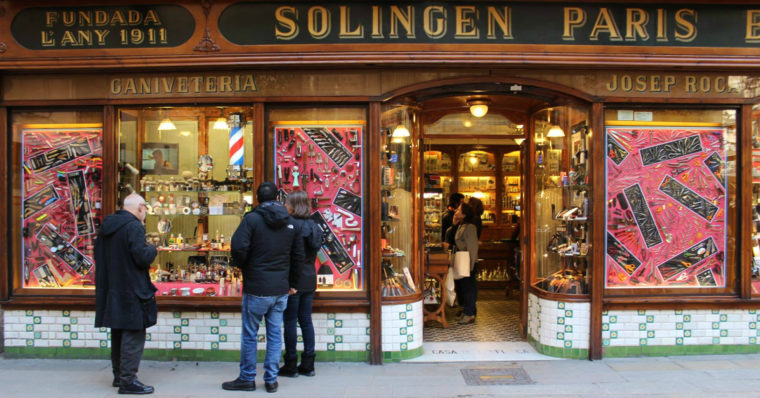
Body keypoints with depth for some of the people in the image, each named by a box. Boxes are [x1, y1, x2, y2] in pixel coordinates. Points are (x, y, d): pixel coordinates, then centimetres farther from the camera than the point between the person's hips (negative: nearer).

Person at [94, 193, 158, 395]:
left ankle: (118, 375, 30)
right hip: (131, 292, -9)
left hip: (111, 291, 9)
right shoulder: (134, 227, -16)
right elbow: (142, 257, -22)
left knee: (118, 334, 19)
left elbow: (99, 255, 20)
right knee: (133, 335, -2)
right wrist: (152, 249, -3)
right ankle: (128, 381, 0)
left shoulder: (106, 225, 12)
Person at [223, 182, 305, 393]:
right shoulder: (290, 222, 8)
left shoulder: (252, 218, -9)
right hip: (281, 289, 5)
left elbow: (238, 247, -20)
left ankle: (247, 378, 18)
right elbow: (298, 255, 10)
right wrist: (292, 283, 17)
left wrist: (243, 266, 0)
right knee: (275, 334, 11)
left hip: (256, 289, -5)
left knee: (249, 335, 8)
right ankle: (271, 380, 16)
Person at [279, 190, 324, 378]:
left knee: (290, 321, 2)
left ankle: (291, 365, 9)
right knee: (306, 320, 12)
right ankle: (308, 364, 17)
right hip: (310, 278, 7)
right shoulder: (314, 226, 7)